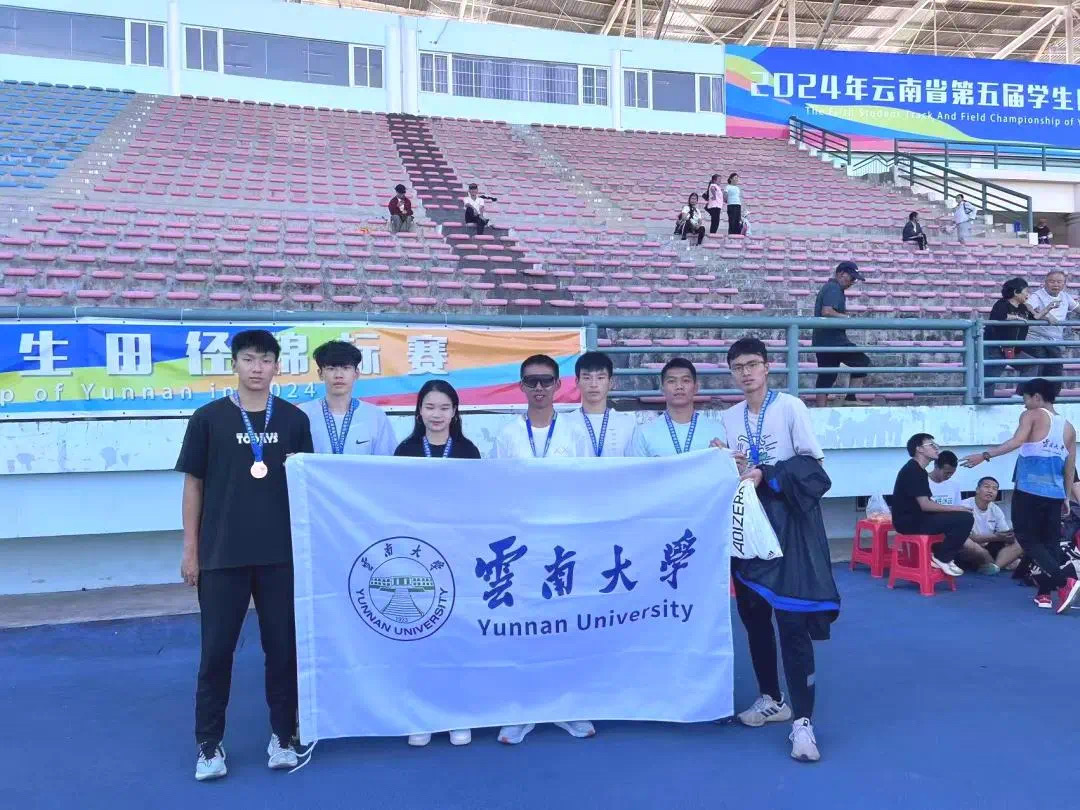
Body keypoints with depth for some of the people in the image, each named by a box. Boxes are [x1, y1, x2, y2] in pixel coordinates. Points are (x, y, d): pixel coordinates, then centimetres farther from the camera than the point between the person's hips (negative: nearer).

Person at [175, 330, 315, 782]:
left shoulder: (294, 419, 4)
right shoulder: (209, 418, 0)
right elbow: (193, 485, 3)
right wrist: (190, 549, 1)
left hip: (281, 553, 1)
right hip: (221, 555, -1)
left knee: (283, 646, 8)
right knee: (216, 650, 5)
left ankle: (283, 736, 23)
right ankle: (209, 744, 20)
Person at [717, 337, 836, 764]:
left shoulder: (791, 407, -5)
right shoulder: (729, 417, 10)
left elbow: (813, 462, -7)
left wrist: (767, 476, -17)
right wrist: (732, 468, -8)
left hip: (788, 521, -5)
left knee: (792, 620, -11)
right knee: (753, 615, 11)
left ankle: (802, 722, -7)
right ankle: (771, 699, 28)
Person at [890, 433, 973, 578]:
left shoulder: (917, 470, 17)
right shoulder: (913, 471, -15)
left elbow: (925, 503, 17)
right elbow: (925, 505, -21)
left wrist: (952, 509, 5)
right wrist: (954, 508, -12)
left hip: (915, 518, 10)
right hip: (910, 521, -10)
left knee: (959, 517, 20)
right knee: (965, 519, -16)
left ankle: (939, 554, 13)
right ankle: (941, 558, -4)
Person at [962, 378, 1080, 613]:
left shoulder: (1032, 415, -1)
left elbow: (1017, 441, -20)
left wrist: (984, 455, -23)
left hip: (1029, 490, -6)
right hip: (1054, 494, 6)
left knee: (1028, 540, 2)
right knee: (1051, 543, 14)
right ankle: (1044, 593, 13)